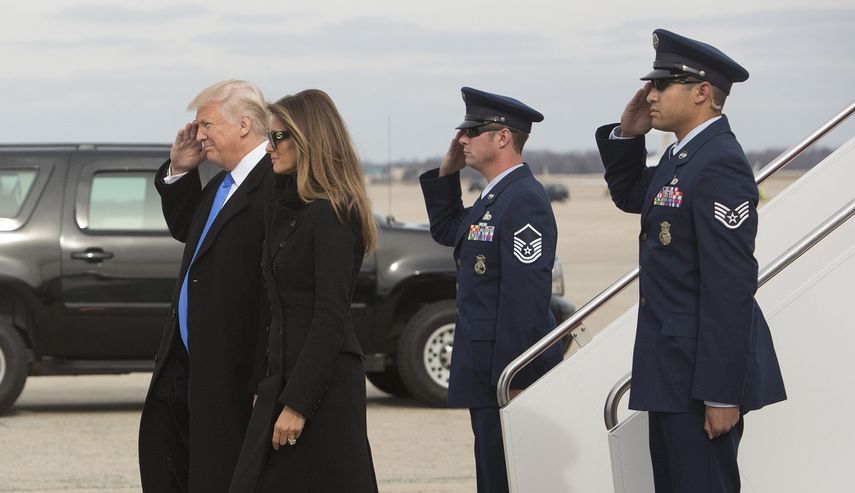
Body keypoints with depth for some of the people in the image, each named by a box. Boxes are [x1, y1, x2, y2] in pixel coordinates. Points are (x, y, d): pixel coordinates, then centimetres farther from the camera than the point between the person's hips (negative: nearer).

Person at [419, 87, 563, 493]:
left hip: (509, 372, -10)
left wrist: (511, 380, -25)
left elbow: (526, 297, -23)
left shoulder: (524, 200, -18)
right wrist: (447, 172, 14)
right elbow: (446, 231, 29)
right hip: (487, 372, 10)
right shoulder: (494, 197, 13)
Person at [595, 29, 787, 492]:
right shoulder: (682, 157, 12)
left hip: (702, 372, -10)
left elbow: (730, 287, -23)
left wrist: (722, 394, -25)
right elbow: (629, 195, 31)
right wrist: (626, 134, 11)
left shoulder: (720, 164, -19)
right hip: (674, 367, 10)